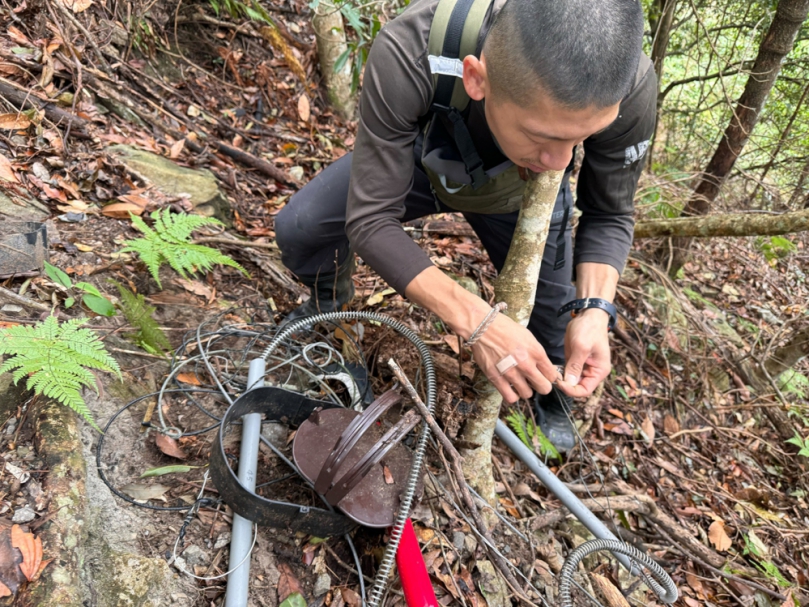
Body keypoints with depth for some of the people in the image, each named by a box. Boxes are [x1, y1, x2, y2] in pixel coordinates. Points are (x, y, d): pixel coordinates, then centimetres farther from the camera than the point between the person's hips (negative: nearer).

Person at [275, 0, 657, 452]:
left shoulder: (629, 85, -37)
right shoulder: (408, 56, -44)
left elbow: (609, 215, -19)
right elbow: (370, 219, -37)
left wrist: (595, 310, -37)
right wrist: (477, 321, -48)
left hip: (520, 194, 1)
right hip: (416, 163, 0)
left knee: (554, 320, 2)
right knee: (298, 228, -14)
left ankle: (552, 395, 40)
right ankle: (330, 296, 24)